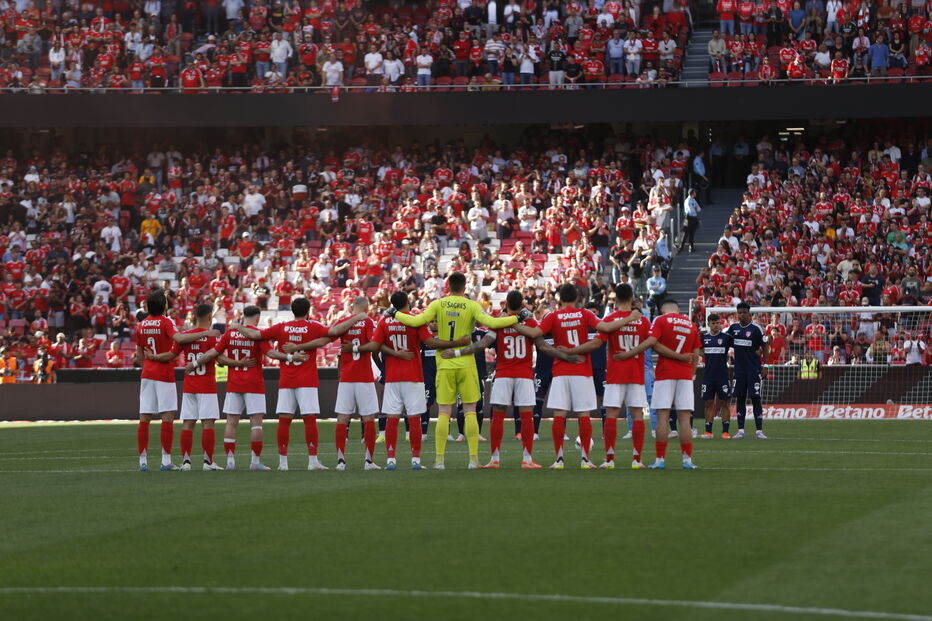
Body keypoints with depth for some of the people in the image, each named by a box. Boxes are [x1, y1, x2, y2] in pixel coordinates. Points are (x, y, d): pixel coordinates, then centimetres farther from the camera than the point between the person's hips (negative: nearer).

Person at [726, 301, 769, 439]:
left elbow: (764, 346, -2)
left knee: (755, 398, -6)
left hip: (753, 369, -4)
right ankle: (740, 430, 10)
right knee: (740, 399, 5)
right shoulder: (733, 328, 7)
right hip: (739, 369, 4)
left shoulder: (756, 329, -5)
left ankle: (759, 431, -5)